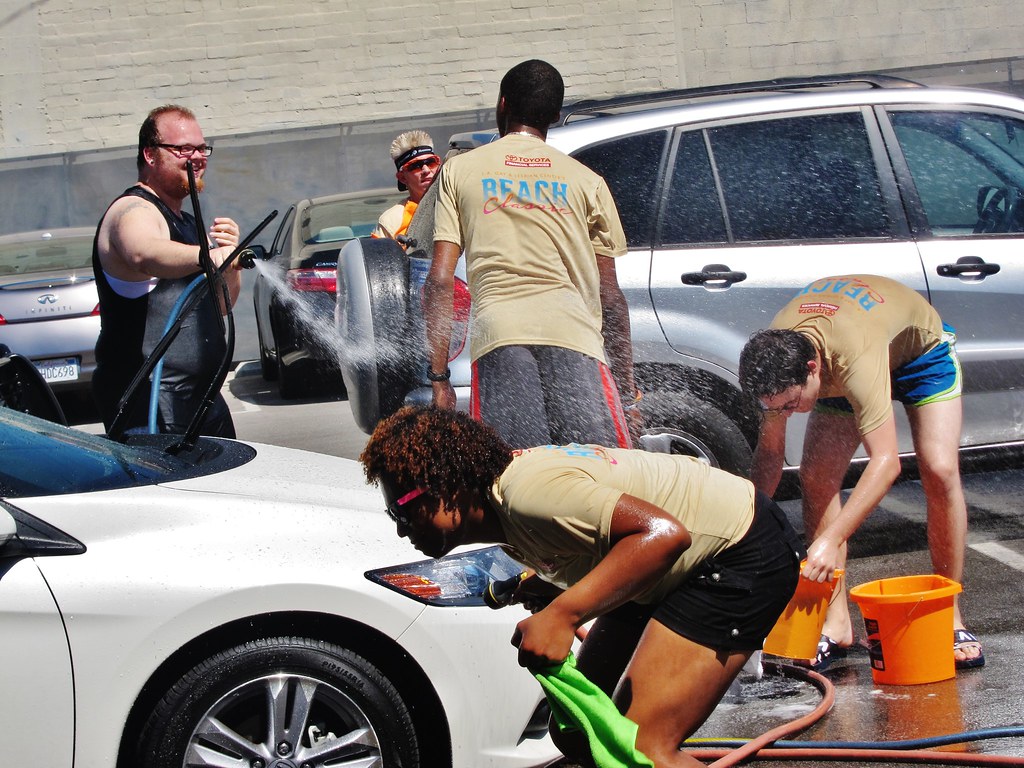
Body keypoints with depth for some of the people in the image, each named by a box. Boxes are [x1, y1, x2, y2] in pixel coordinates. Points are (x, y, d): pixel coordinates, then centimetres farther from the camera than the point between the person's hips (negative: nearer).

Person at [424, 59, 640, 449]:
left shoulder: (459, 170, 19)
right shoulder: (586, 181, 19)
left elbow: (440, 280, 9)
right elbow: (610, 295, 16)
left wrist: (438, 377, 9)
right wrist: (627, 387, 21)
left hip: (498, 329, 0)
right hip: (572, 330, 0)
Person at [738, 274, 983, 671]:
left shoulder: (856, 357, -49)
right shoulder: (774, 356, -30)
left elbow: (885, 462, -52)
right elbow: (769, 452, -17)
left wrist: (830, 540, -58)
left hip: (921, 349, -4)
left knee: (940, 471, -20)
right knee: (815, 476, -13)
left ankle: (951, 616, -6)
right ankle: (836, 622, -8)